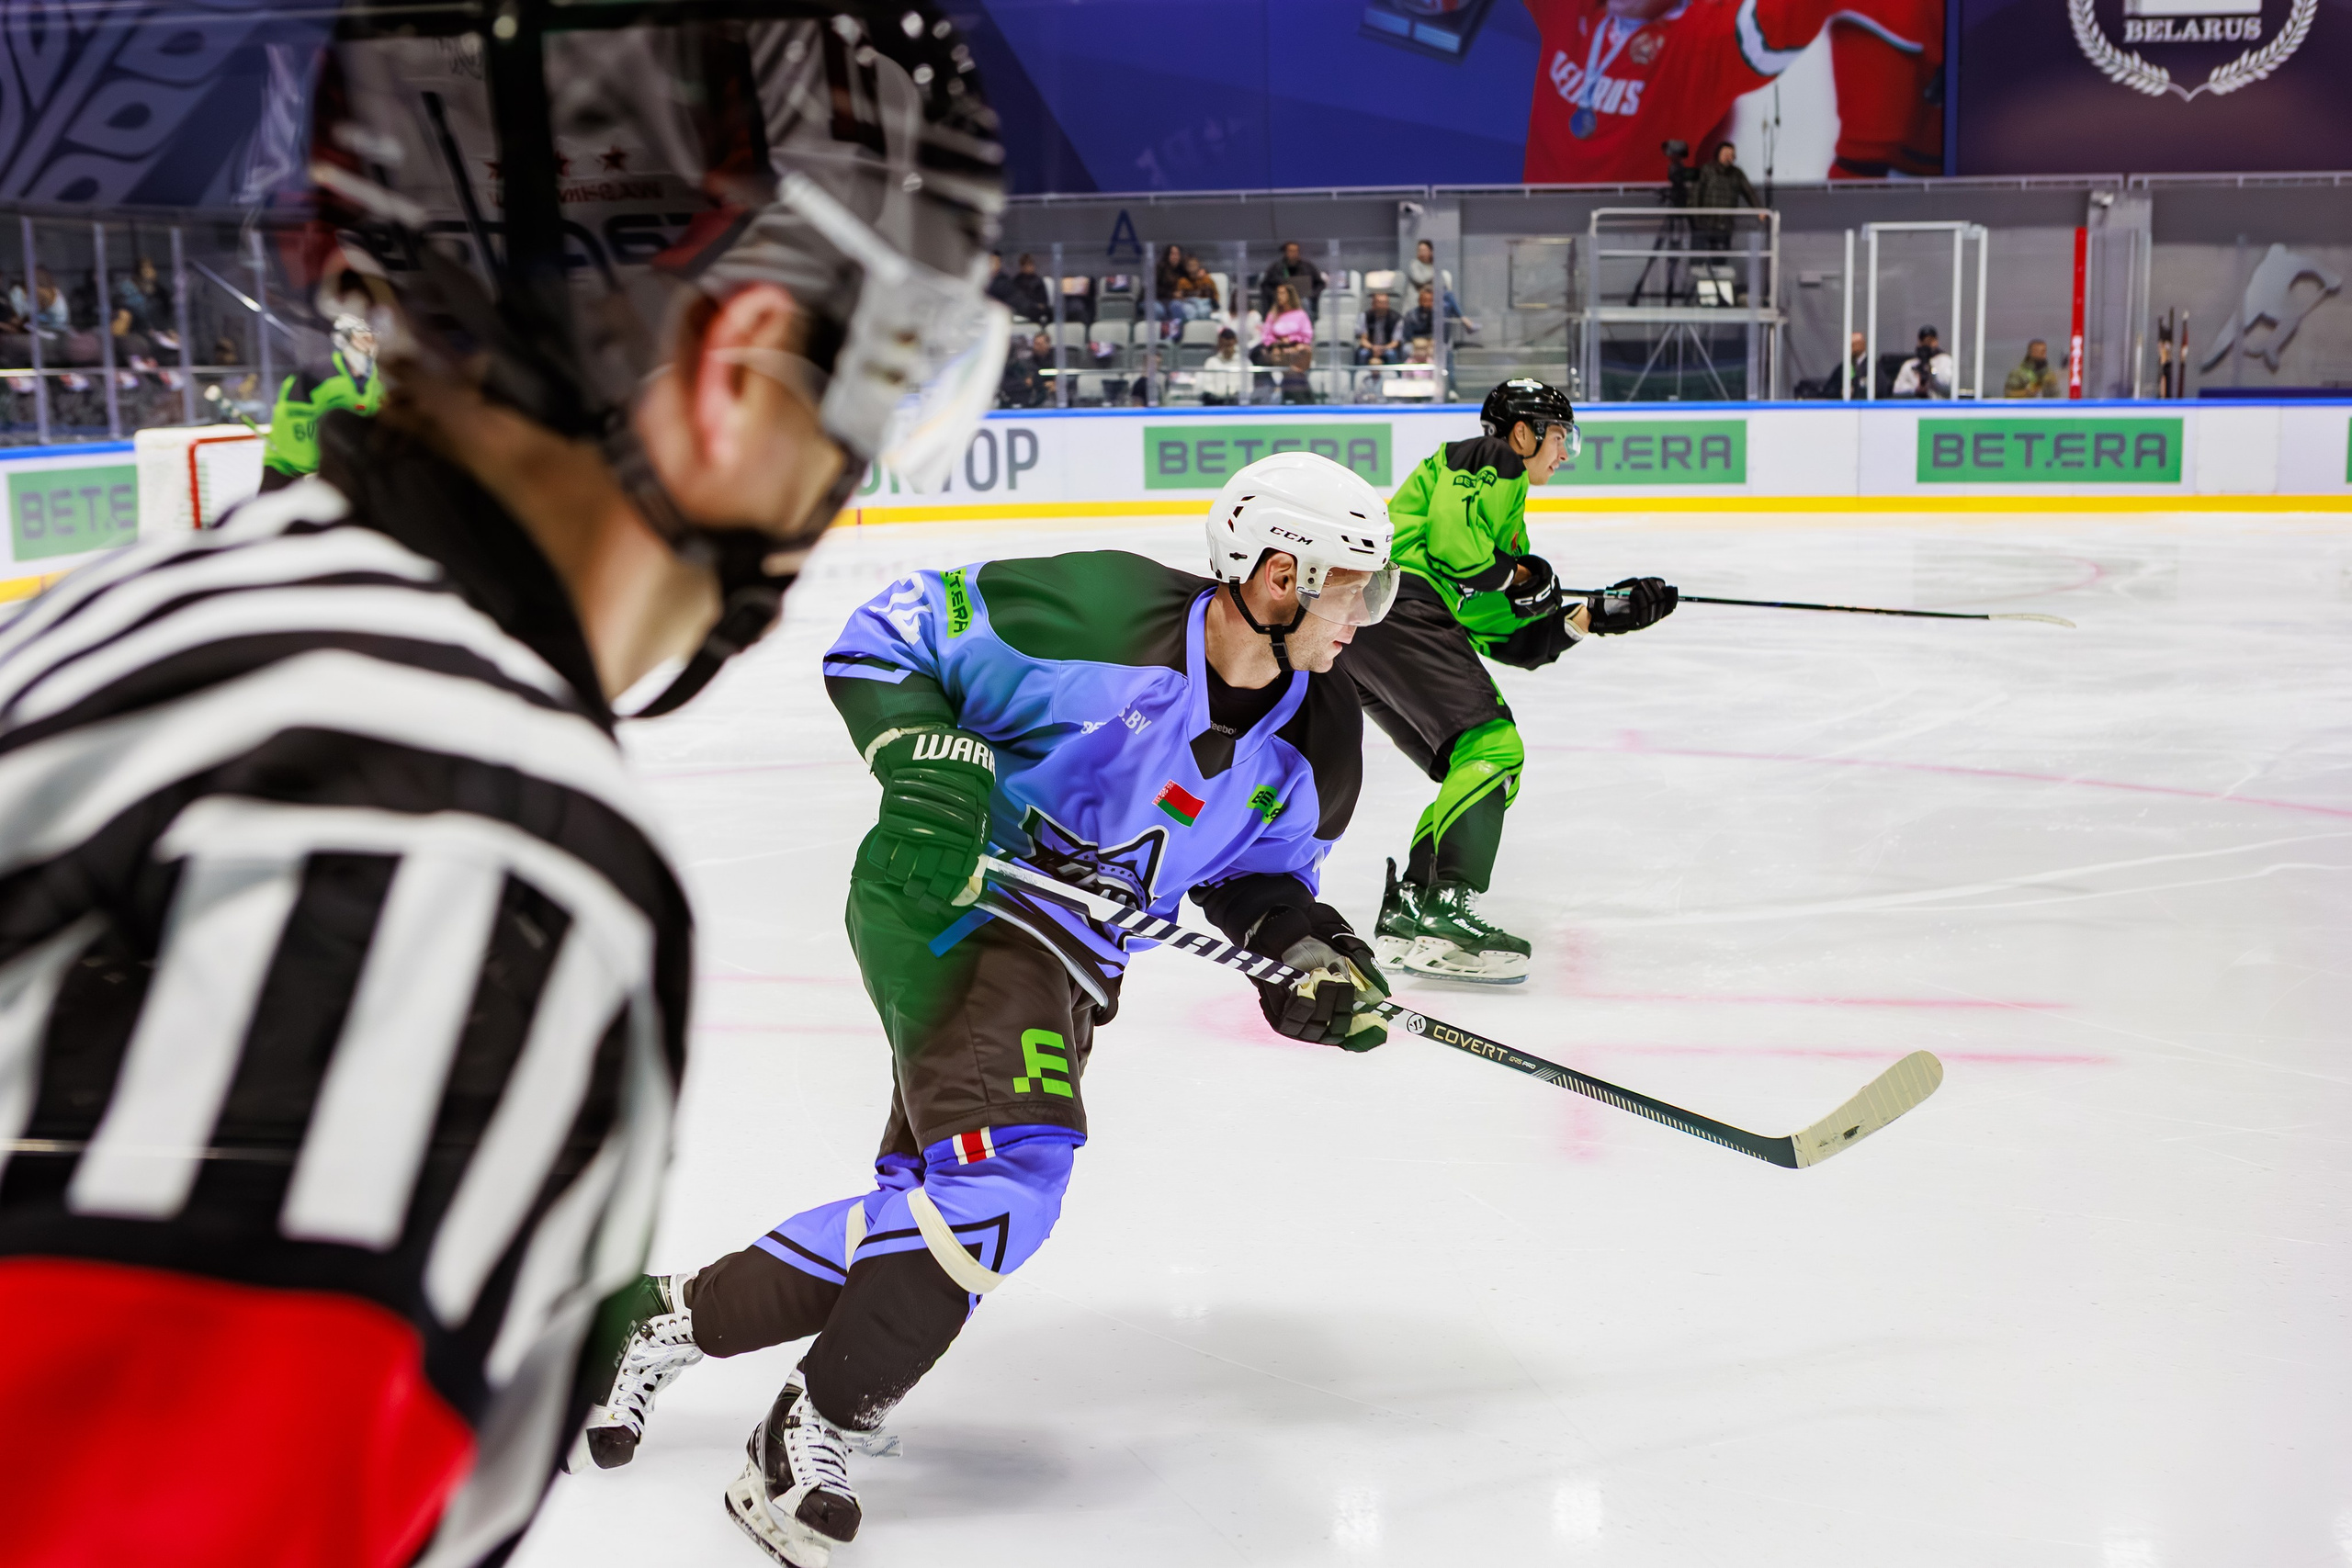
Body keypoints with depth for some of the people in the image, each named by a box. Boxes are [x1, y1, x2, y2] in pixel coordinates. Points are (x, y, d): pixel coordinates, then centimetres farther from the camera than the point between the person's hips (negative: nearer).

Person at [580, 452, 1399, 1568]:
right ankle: (811, 1440, -9)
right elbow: (884, 638, -12)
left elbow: (1259, 870, 15)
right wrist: (924, 764, -25)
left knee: (929, 1210, 7)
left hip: (1068, 961, 8)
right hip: (949, 899, -8)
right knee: (1011, 1168, -24)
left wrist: (1308, 952, -5)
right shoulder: (1100, 615, -21)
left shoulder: (1315, 739, -1)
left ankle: (676, 1317, 28)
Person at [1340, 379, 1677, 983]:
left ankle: (1406, 910, 6)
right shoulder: (1489, 460, 4)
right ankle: (1448, 910, -28)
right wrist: (1517, 576, -1)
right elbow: (1449, 535, -16)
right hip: (1399, 602, -10)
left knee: (1476, 772, 11)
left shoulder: (1507, 516, 32)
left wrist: (1593, 614, 15)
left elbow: (1515, 641, 25)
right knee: (1493, 747, -17)